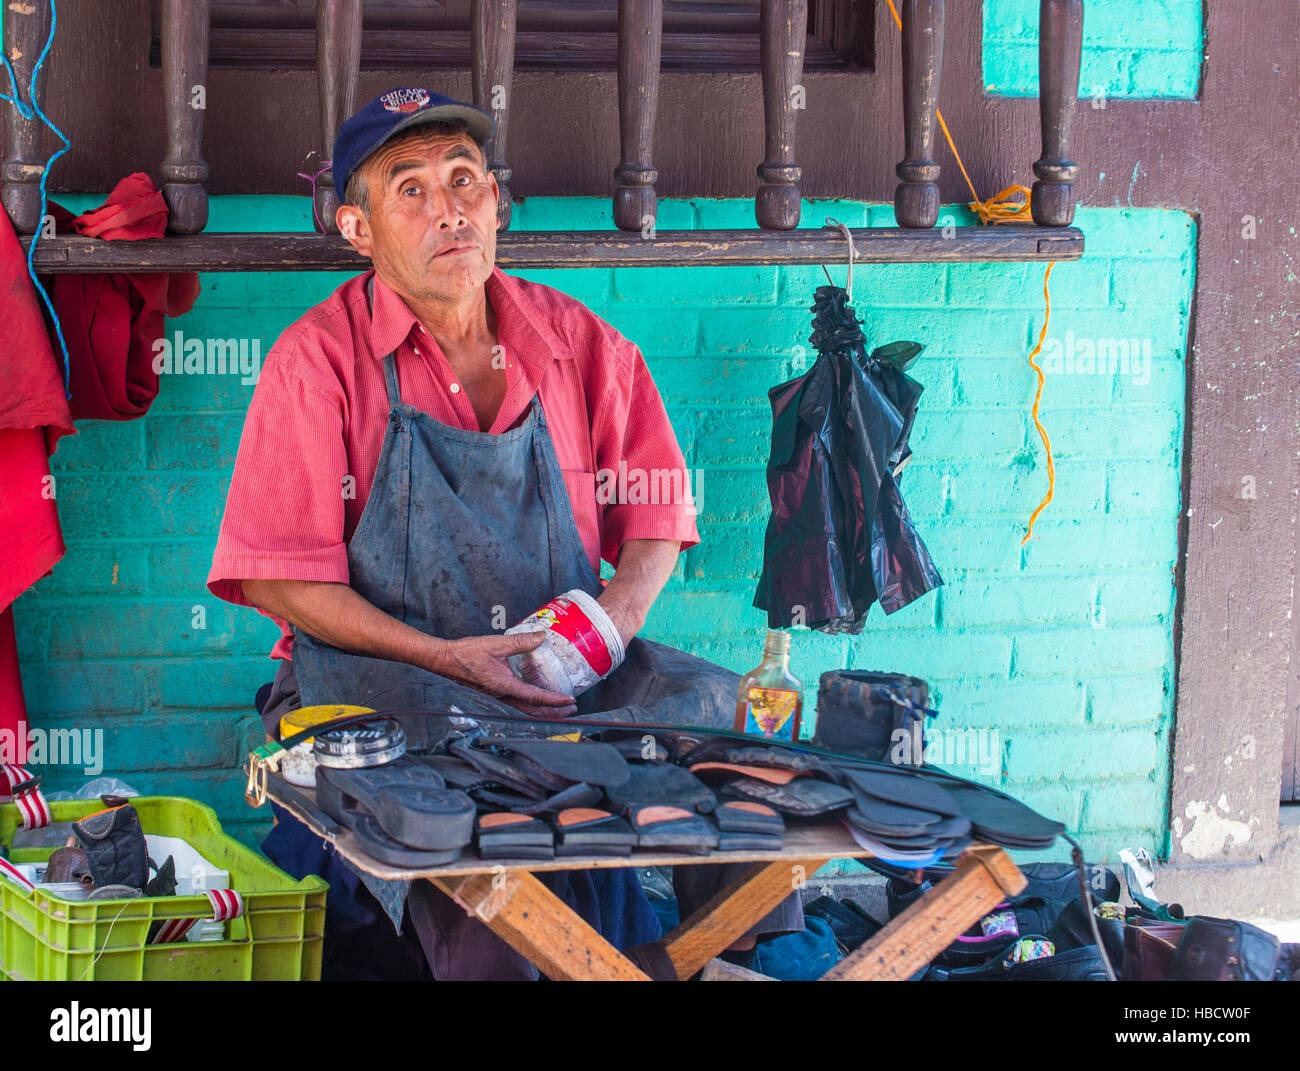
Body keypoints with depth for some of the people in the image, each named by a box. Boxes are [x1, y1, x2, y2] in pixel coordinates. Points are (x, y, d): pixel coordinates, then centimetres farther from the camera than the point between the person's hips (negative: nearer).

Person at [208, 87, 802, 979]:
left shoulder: (579, 344, 8)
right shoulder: (319, 359, -3)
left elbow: (658, 511, 17)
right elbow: (278, 579, -6)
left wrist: (621, 610, -7)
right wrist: (446, 658, -17)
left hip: (562, 669, 4)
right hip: (378, 677, -3)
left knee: (718, 704, -20)